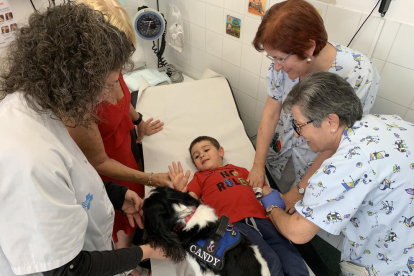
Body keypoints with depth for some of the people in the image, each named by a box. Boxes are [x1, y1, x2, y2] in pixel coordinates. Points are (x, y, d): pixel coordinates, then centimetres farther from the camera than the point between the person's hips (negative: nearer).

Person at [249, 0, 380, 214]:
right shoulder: (285, 61, -22)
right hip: (283, 146, 4)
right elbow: (271, 112, -13)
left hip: (321, 161, -3)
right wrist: (258, 165, -11)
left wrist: (301, 188, -17)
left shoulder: (358, 76, -33)